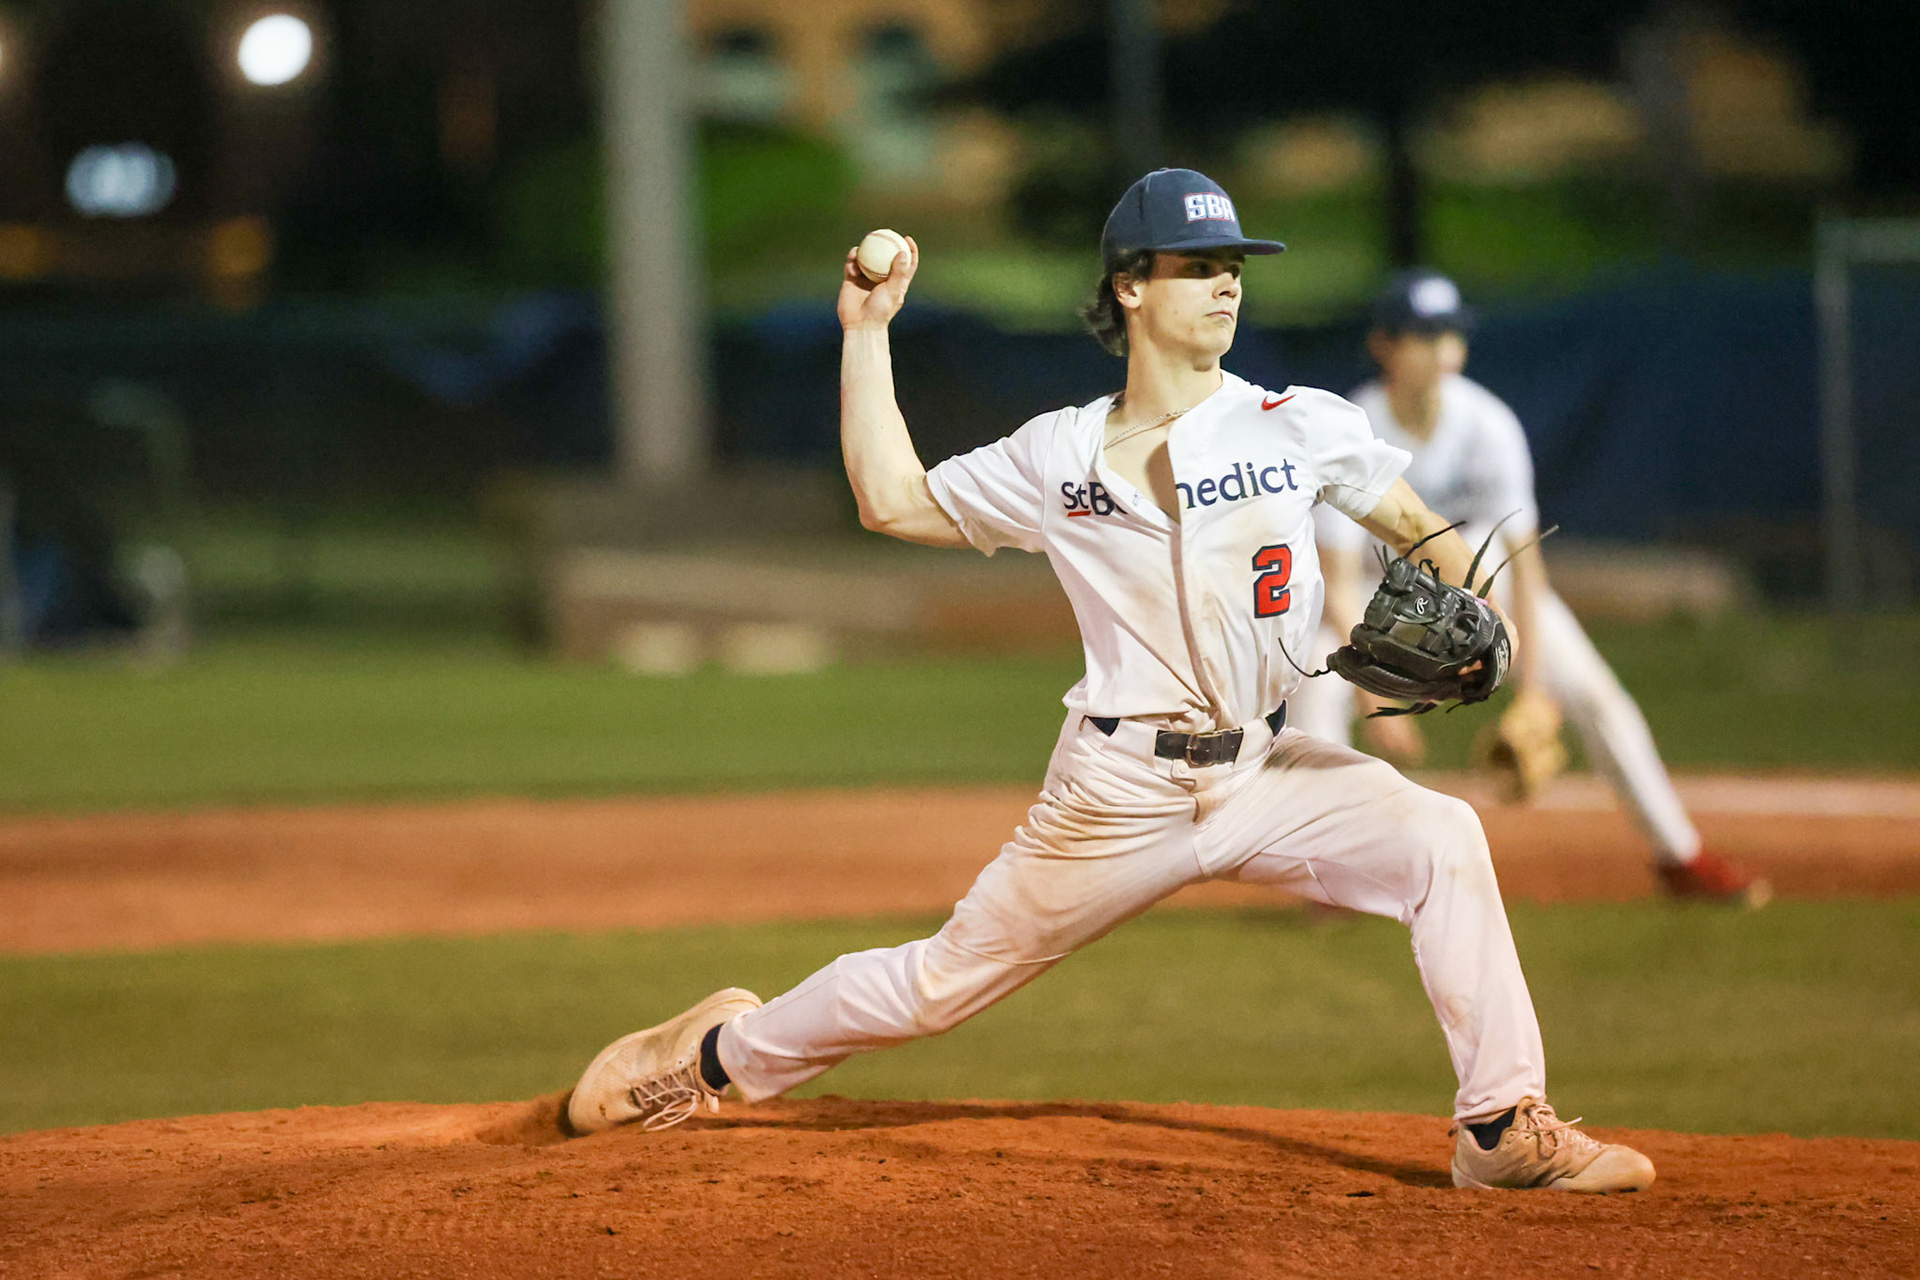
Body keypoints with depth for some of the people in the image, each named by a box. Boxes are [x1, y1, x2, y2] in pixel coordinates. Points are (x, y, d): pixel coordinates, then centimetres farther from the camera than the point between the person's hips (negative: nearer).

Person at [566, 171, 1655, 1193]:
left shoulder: (1301, 428, 2)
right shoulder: (1060, 456, 3)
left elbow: (1419, 530, 9)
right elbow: (894, 500, 9)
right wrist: (868, 331, 9)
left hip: (1269, 770, 1)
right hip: (1122, 791, -1)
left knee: (1442, 840, -24)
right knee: (949, 979, 6)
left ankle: (1506, 1129, -20)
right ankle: (722, 1053, 31)